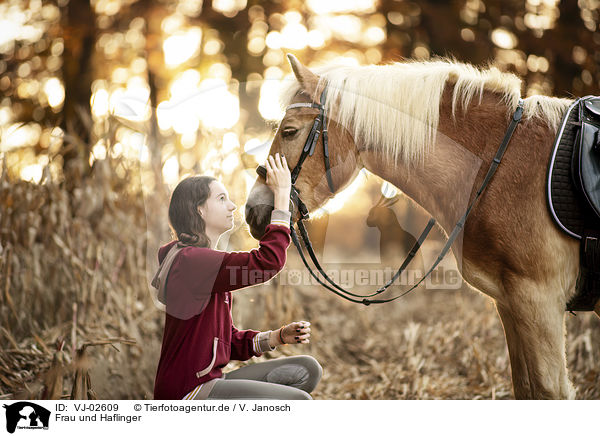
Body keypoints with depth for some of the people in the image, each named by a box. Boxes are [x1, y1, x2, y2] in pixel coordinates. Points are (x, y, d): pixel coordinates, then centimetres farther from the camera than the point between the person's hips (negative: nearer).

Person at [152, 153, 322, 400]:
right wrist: (282, 194, -15)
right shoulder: (188, 260, -15)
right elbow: (268, 261, -25)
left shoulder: (206, 261, 17)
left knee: (306, 370, 5)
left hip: (210, 380, 10)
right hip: (185, 393, -10)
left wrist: (278, 337, 1)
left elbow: (228, 342, 17)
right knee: (300, 401, -15)